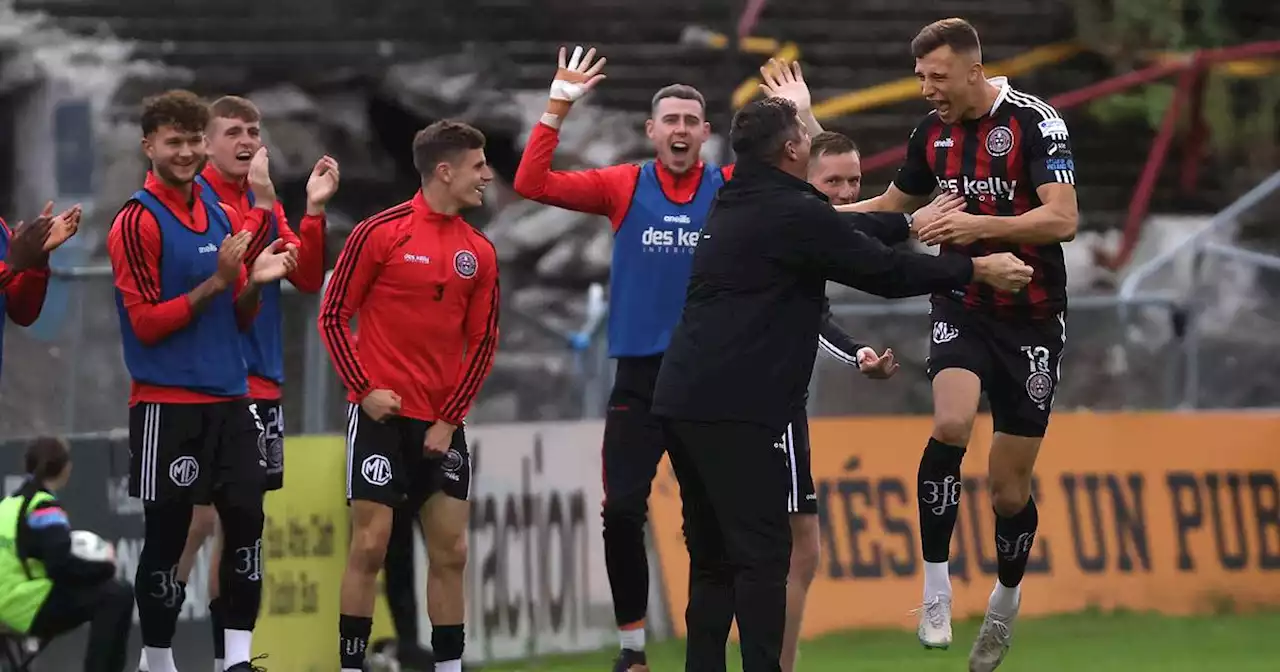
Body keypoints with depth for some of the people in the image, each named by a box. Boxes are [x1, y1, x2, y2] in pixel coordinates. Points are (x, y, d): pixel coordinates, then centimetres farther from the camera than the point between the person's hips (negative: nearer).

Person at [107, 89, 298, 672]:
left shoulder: (222, 215, 12)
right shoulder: (137, 221, -8)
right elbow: (145, 323, -13)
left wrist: (255, 282, -4)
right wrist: (216, 283, -19)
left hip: (230, 398, 6)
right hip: (167, 404, -6)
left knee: (246, 520, 0)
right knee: (167, 536, -1)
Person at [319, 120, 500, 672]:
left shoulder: (479, 253, 7)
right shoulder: (379, 232, -6)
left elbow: (482, 341, 8)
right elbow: (333, 316, -3)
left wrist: (450, 420, 0)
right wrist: (364, 389, -11)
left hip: (442, 425, 4)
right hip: (382, 414, -4)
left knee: (450, 551, 3)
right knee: (370, 544, -6)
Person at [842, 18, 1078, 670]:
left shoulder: (1034, 122, -14)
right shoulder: (933, 132, 3)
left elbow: (1063, 219, -24)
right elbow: (895, 204, 21)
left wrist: (981, 226, -34)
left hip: (1032, 319, -3)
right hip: (962, 308, 3)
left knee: (1010, 487, 3)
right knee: (950, 426, -27)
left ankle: (1005, 599, 31)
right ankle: (935, 590, -19)